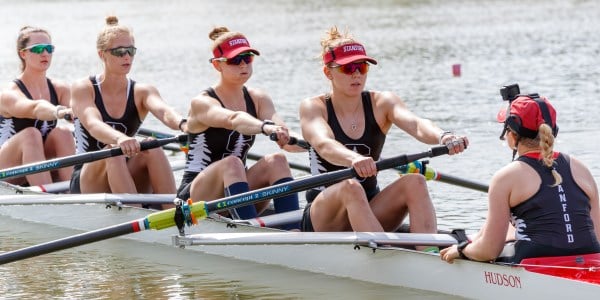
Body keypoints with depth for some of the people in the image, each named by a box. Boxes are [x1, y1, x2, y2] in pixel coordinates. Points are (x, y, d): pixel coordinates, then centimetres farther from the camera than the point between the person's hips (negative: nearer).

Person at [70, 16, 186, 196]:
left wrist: (183, 125, -44)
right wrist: (119, 138, -48)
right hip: (86, 185, -3)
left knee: (152, 148, -26)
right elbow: (93, 124, -24)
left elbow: (164, 112, -18)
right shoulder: (83, 89, -4)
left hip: (130, 183, 3)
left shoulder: (142, 92, 4)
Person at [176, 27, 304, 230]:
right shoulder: (202, 103, -11)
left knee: (276, 161, -22)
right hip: (194, 197, -5)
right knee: (232, 163, -34)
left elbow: (284, 140, -14)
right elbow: (232, 119, -35)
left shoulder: (258, 99, 5)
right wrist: (265, 127, -55)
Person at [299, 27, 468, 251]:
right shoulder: (313, 107, -5)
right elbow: (323, 144, -27)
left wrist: (442, 137, -43)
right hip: (322, 220, -3)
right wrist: (354, 159, -51)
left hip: (371, 211, 3)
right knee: (351, 187, -34)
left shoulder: (382, 103, 3)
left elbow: (416, 125, -19)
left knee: (414, 182, -23)